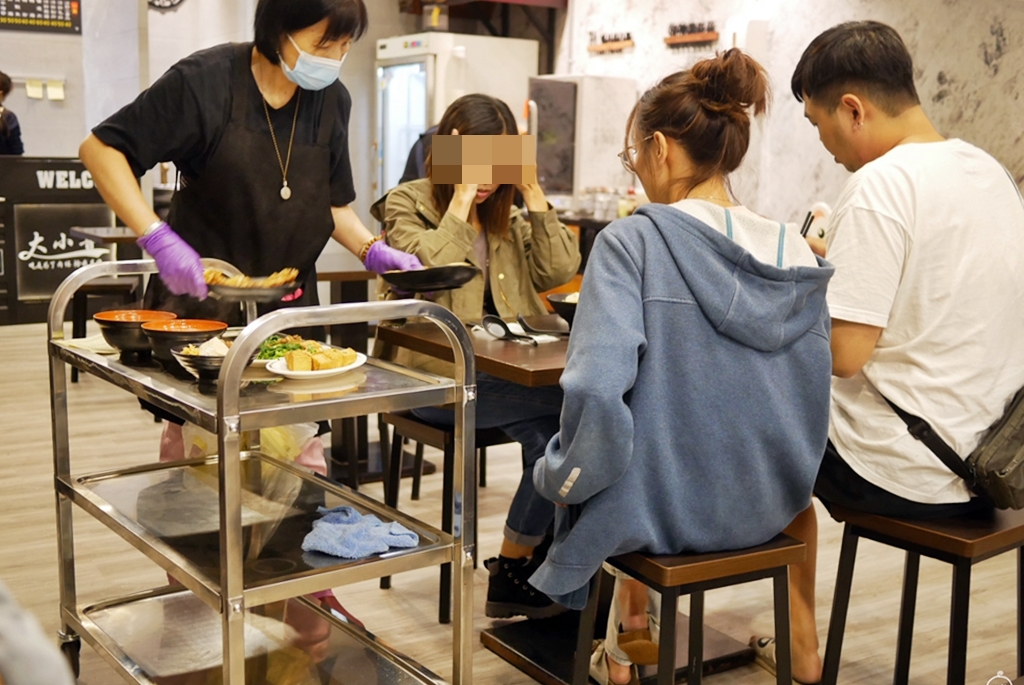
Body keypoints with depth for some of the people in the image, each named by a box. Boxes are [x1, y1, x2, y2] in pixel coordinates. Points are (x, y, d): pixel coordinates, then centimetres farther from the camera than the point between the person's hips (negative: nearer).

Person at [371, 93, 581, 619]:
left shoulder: (507, 214, 21)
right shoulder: (407, 205, 4)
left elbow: (559, 270, 5)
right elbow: (433, 274, -16)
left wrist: (532, 189, 3)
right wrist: (463, 195, -11)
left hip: (508, 373, 6)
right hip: (439, 375, -6)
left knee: (549, 433, -25)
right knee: (575, 404, -25)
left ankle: (513, 570, -7)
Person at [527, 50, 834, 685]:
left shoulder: (631, 242, -18)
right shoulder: (798, 255, -3)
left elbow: (596, 389, -27)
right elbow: (812, 392, 3)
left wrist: (564, 473, -9)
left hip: (665, 508, -5)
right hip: (770, 507, 5)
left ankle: (635, 620, 39)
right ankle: (633, 622, 43)